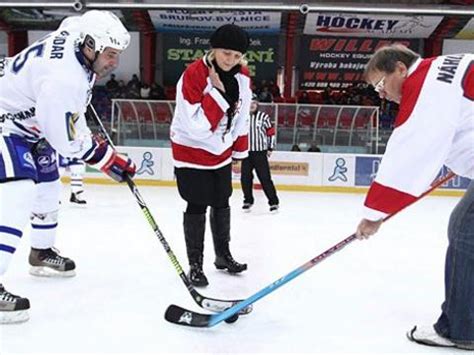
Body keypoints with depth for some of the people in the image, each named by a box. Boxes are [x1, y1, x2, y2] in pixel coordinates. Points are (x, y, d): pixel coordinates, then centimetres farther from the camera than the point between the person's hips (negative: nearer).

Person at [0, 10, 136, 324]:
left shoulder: (74, 36, -8)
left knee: (48, 187, 19)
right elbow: (69, 142, -28)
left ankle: (42, 253, 40)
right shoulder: (63, 78, -35)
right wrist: (109, 159, -17)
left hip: (30, 120, 11)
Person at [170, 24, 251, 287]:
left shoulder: (242, 77, -5)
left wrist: (240, 151, 11)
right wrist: (217, 90, -34)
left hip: (221, 150, 6)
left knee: (222, 203, 16)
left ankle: (223, 255, 34)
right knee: (198, 206, -3)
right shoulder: (193, 75, -26)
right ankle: (195, 264, 12)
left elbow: (241, 117, 7)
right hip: (192, 150, -6)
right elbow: (197, 126, -31)